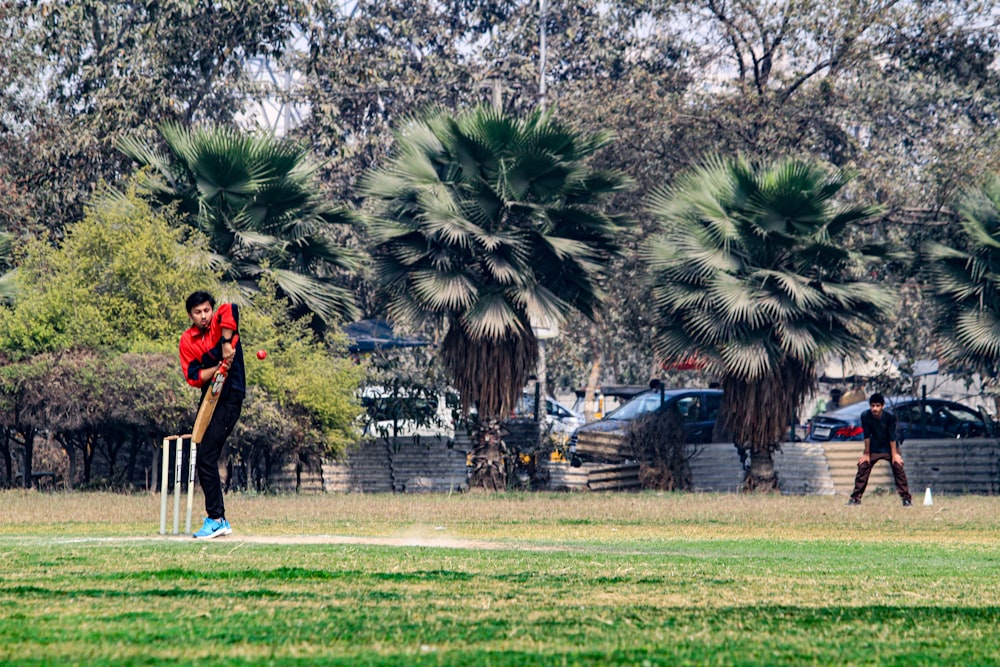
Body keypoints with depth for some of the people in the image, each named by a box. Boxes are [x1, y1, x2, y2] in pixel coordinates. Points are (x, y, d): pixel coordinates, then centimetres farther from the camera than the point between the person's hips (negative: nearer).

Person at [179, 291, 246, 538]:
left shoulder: (221, 323, -8)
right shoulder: (187, 340, 4)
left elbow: (230, 310, -31)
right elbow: (194, 377, -5)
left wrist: (226, 343, -30)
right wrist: (219, 367, -19)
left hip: (230, 399, -7)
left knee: (207, 457, -14)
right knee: (201, 456, 11)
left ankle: (216, 519, -9)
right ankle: (219, 520, 20)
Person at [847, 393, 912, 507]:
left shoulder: (890, 416, -25)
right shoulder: (865, 416, -21)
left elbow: (892, 436, -19)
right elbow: (867, 435, -14)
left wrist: (894, 454, -14)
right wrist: (866, 453, -8)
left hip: (890, 447, -2)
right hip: (874, 448, 2)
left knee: (898, 467, -13)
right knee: (862, 467, -7)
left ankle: (906, 498, -7)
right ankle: (856, 497, 2)